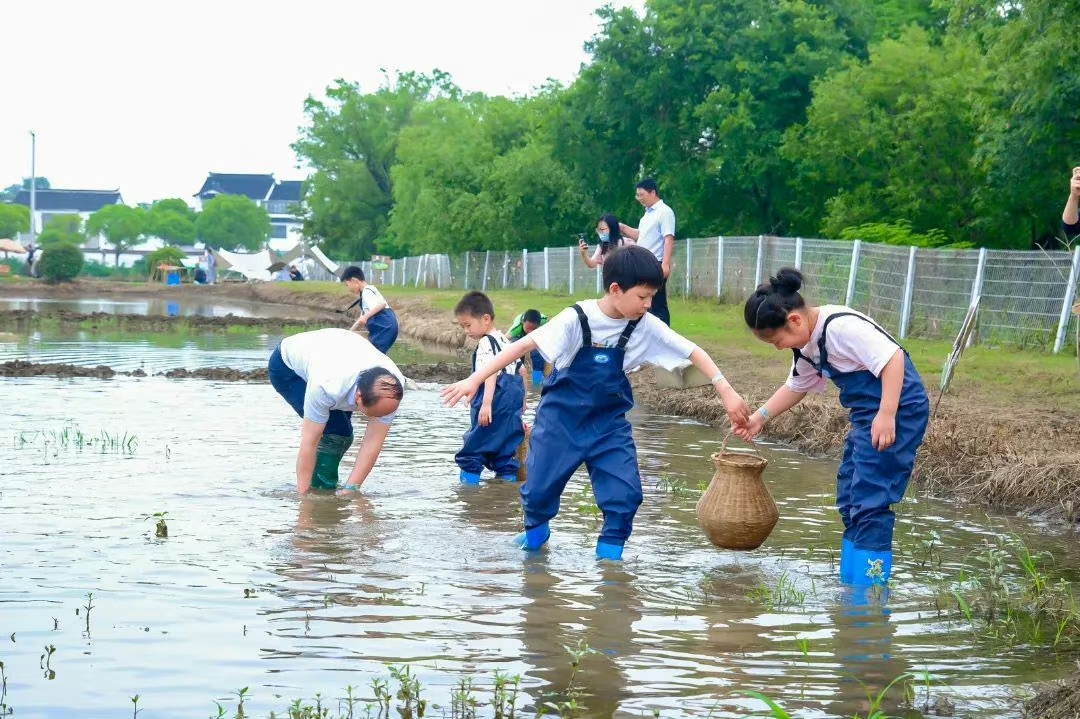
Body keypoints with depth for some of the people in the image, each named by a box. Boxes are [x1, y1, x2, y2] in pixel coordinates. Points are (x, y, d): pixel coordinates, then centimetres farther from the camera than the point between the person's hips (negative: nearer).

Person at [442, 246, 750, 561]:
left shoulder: (646, 326, -12)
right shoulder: (577, 319, -21)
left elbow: (693, 352, -7)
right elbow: (525, 345, -23)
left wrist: (726, 392, -15)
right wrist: (475, 379, -29)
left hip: (608, 422, 2)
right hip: (561, 418, -2)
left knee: (626, 492, -10)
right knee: (540, 486, 5)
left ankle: (609, 552, 10)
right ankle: (535, 533, 36)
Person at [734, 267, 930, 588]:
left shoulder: (842, 326, -23)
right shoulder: (807, 345, 9)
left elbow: (893, 358, -27)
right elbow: (796, 386, 24)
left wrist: (886, 416, -30)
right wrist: (760, 417, 15)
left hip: (897, 407, -11)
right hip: (867, 413, 11)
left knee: (870, 498, -10)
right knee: (850, 495, 15)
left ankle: (869, 584, -4)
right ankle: (850, 578, 24)